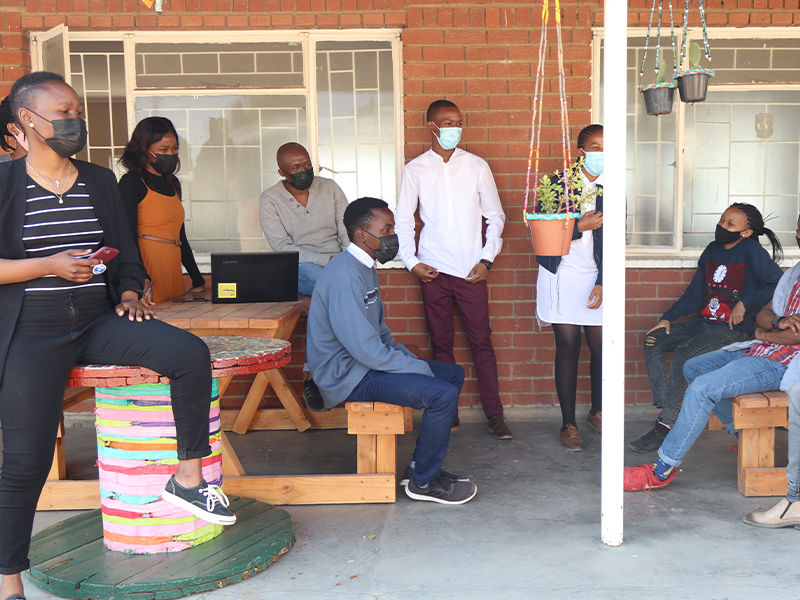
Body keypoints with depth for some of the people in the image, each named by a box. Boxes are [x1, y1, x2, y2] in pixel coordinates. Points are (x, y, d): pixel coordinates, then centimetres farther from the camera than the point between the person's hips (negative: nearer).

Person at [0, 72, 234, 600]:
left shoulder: (101, 181, 13)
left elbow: (125, 253, 17)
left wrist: (129, 295, -1)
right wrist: (50, 266, -15)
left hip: (99, 322, 4)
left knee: (191, 353, -18)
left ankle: (188, 478, -5)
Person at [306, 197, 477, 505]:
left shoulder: (365, 268, 12)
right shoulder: (344, 276, -22)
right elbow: (366, 349, -27)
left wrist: (411, 359, 4)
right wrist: (420, 368, -18)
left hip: (367, 361, 11)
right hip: (348, 375, -11)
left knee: (454, 374, 13)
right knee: (443, 393, -21)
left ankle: (422, 465, 17)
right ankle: (423, 482, -2)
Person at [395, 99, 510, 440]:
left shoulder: (476, 166, 6)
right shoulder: (415, 169, 5)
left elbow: (495, 216, 9)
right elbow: (403, 221, 7)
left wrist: (486, 259, -1)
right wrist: (412, 262, -4)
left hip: (470, 270, 0)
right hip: (433, 271, 0)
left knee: (482, 342, 0)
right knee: (441, 344, 6)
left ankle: (495, 414, 7)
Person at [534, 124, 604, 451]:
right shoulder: (557, 185, -1)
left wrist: (601, 284, -4)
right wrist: (580, 226, -16)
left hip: (595, 278, 2)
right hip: (561, 277, -2)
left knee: (601, 349, 1)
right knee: (567, 349, 0)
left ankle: (596, 411, 28)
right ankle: (568, 424, 12)